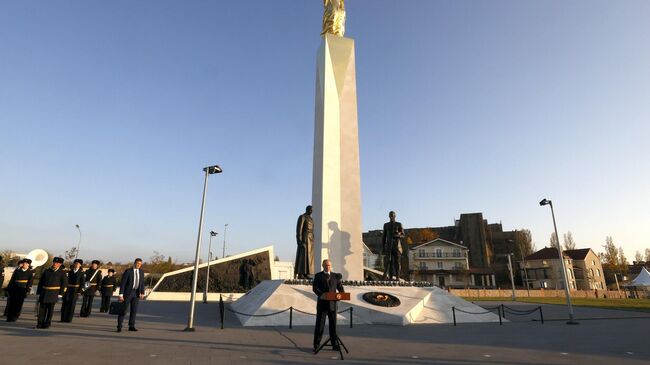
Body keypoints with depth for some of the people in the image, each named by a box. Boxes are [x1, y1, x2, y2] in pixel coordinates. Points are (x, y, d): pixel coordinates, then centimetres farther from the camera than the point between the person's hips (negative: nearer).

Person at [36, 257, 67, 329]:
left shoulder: (61, 273, 0)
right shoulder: (47, 271, 8)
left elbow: (64, 284, -1)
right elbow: (41, 282, 11)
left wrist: (60, 294, -7)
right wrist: (38, 292, 5)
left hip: (54, 293, -3)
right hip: (44, 292, 3)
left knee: (50, 308, 2)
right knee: (42, 307, 1)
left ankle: (47, 324, 11)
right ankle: (40, 323, 9)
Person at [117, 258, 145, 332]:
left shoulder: (141, 272, 5)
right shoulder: (128, 271, -11)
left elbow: (142, 283, 5)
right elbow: (122, 283, -12)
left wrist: (142, 293, -6)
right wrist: (121, 295, -16)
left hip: (136, 293, 4)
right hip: (127, 292, -4)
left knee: (134, 310, 5)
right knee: (123, 309, -3)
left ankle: (131, 326, 13)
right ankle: (119, 326, 8)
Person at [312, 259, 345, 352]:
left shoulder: (335, 276, 11)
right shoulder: (318, 276, 2)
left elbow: (340, 287, 7)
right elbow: (314, 288, -9)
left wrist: (342, 294, -14)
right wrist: (321, 294, -26)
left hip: (332, 303, 2)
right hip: (322, 303, -2)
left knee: (333, 325, 8)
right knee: (319, 324, 1)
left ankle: (335, 345, 17)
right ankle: (316, 345, 11)